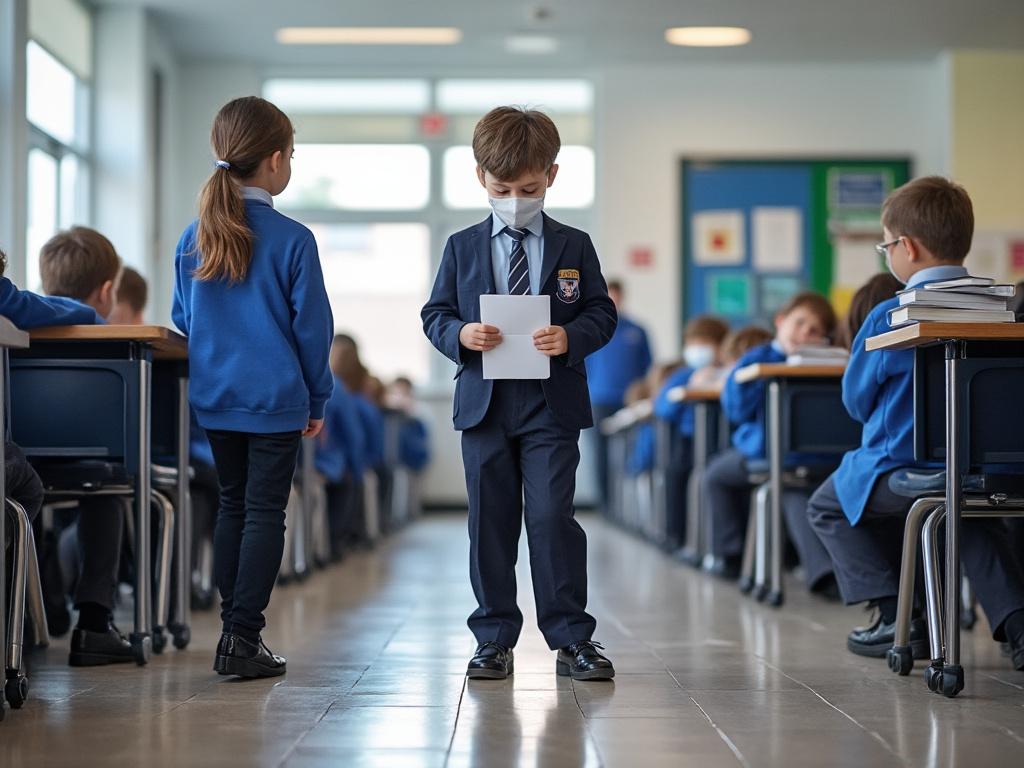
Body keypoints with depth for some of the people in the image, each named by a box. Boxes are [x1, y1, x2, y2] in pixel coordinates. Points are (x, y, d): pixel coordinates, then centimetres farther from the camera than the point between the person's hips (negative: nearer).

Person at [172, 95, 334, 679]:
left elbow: (183, 319, 11)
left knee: (233, 505, 16)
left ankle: (234, 630, 19)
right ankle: (244, 639, -5)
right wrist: (317, 399, 3)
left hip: (213, 398, 5)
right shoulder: (292, 240, -11)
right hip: (276, 399, -5)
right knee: (265, 511, 0)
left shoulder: (193, 237, 3)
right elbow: (312, 324, -7)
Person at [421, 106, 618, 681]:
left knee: (553, 517, -7)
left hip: (553, 404, -2)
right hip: (484, 403, 2)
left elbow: (602, 314, 3)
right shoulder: (462, 248, 9)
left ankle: (571, 638, 1)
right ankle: (495, 638, 15)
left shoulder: (573, 246, 5)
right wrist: (460, 335, -13)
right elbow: (435, 313, 9)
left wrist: (570, 338, -17)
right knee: (490, 522, 6)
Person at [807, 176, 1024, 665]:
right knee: (970, 515, 37)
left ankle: (898, 618, 7)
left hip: (907, 467, -5)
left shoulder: (889, 319, -14)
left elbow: (855, 400, -2)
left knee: (827, 506, 20)